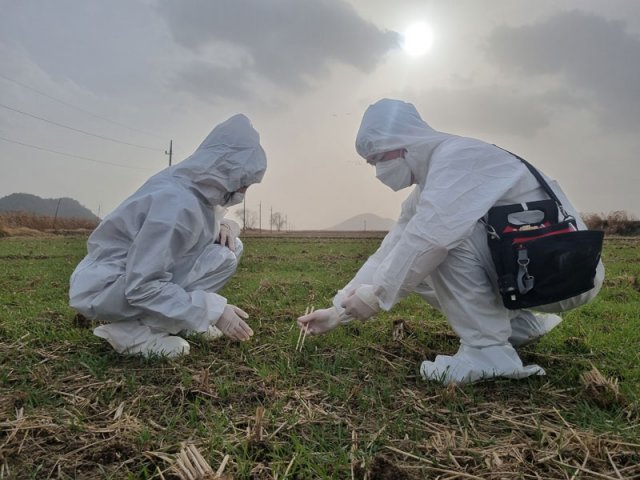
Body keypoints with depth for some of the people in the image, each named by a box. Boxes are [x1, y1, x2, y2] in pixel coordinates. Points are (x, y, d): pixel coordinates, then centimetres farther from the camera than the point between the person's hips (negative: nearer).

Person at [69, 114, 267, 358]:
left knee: (231, 245, 2)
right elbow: (142, 288, -29)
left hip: (138, 274, 9)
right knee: (221, 258, -20)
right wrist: (214, 310, -26)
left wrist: (222, 225, -7)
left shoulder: (195, 187, -2)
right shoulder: (177, 200, -28)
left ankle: (170, 322, 4)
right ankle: (134, 332, -13)